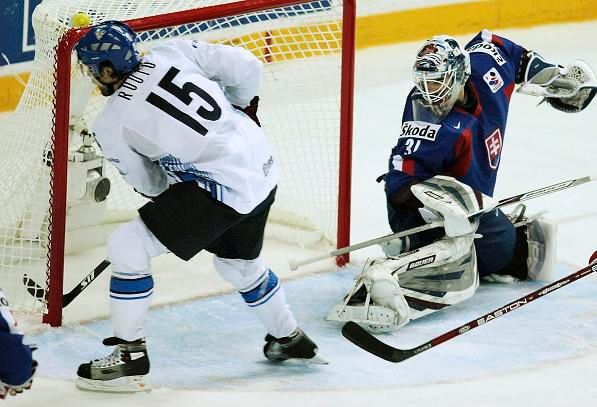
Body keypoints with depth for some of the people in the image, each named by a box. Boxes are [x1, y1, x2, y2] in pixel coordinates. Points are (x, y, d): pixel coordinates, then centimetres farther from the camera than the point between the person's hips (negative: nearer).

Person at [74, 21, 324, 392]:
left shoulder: (112, 124, -7)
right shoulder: (173, 52, 3)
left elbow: (149, 184, 5)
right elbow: (246, 67, 4)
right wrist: (241, 110, 23)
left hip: (224, 190, -8)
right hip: (263, 169, 8)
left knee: (127, 245, -2)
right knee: (241, 264, 32)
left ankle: (130, 356, 2)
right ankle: (290, 340, 49)